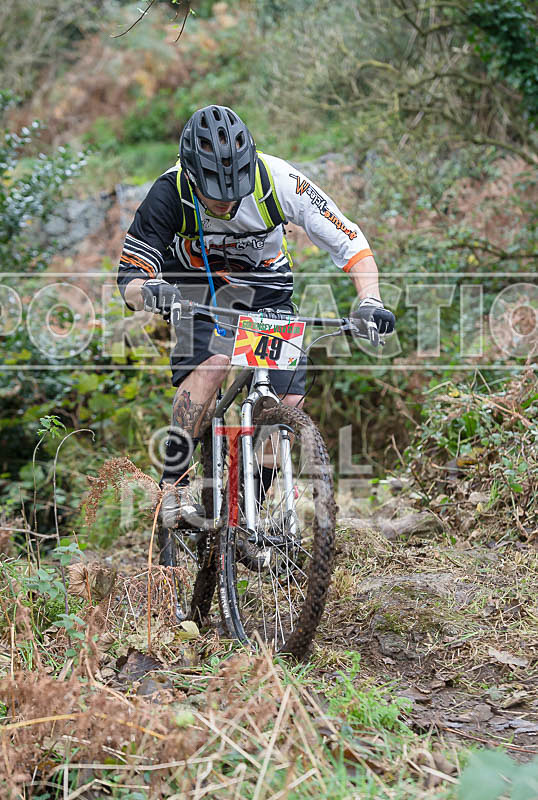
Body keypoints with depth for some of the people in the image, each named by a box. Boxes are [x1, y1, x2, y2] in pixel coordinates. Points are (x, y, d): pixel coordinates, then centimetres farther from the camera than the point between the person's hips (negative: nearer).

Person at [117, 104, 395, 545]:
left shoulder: (279, 180, -29)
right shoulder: (171, 194, -29)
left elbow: (349, 242, -22)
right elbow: (129, 278, -25)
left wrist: (371, 301, -38)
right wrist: (150, 292, -49)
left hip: (266, 291, 2)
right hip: (197, 290, -2)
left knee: (290, 408, -12)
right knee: (209, 364, -33)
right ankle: (174, 488, -21)